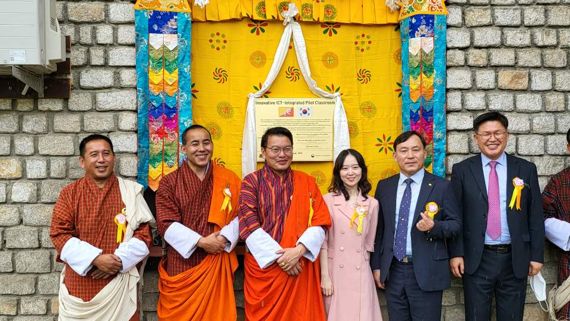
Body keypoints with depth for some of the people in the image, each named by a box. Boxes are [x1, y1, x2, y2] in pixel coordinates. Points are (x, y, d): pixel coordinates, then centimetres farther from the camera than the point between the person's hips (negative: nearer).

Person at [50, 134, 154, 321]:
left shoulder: (131, 191, 1)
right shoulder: (70, 193, 1)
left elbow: (143, 233, -1)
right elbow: (59, 234, -5)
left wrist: (119, 260, -14)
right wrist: (95, 258, -16)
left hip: (119, 282, 0)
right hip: (79, 283, 0)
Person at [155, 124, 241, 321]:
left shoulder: (229, 179, 5)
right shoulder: (169, 183, -1)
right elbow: (166, 225, -8)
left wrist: (225, 238, -14)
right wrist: (200, 241, -17)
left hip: (217, 264, 1)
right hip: (181, 264, -1)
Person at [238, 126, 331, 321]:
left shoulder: (307, 182, 7)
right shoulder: (251, 182, 0)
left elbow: (320, 222, 0)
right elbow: (249, 225, -9)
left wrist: (299, 250, -15)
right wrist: (278, 255, -15)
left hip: (301, 267, 2)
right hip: (264, 266, -1)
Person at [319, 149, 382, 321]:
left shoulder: (372, 203, 5)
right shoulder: (328, 200, -4)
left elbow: (369, 243, 11)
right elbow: (323, 241, -4)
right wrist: (324, 276, -6)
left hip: (361, 273, 2)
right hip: (335, 271, -2)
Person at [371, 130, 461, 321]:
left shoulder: (441, 186, -3)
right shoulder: (384, 187, 7)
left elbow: (456, 224, 0)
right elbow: (379, 229, 9)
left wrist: (434, 226, -21)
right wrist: (376, 265, 7)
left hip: (426, 272, -3)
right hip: (393, 271, 3)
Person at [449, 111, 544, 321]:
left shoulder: (526, 169, 4)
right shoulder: (462, 170, 0)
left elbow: (536, 216, 5)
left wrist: (537, 255, 2)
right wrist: (456, 253, -6)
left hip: (515, 259, 1)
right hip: (476, 259, -1)